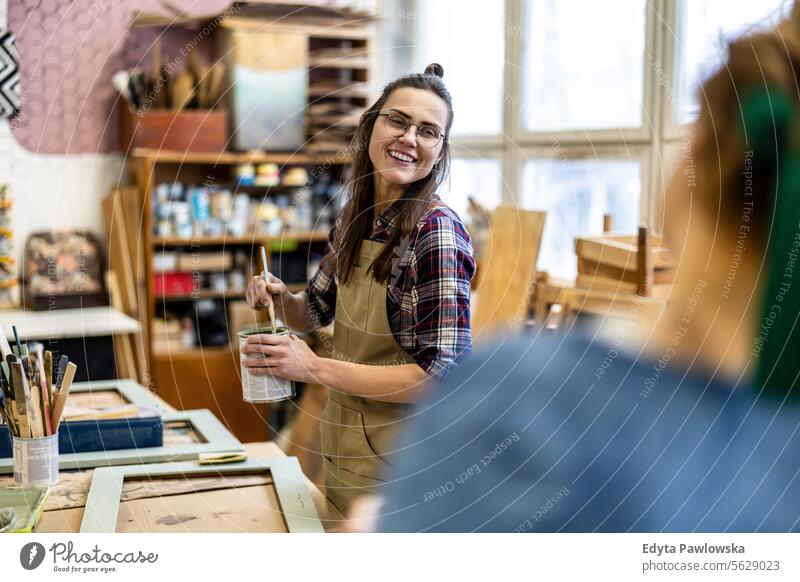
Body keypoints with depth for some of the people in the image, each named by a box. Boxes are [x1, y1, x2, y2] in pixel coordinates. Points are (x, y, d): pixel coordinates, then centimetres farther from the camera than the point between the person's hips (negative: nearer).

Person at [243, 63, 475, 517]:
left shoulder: (436, 232, -22)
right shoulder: (356, 217, 0)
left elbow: (444, 375, -25)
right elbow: (315, 313, 13)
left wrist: (317, 368, -25)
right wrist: (279, 298, -9)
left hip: (402, 459, -7)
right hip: (343, 442, 7)